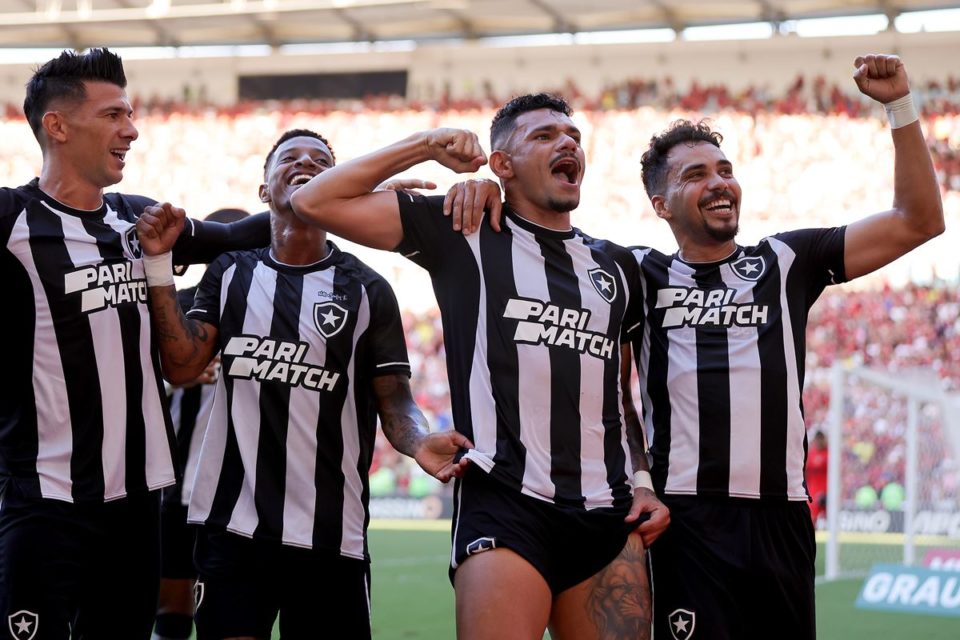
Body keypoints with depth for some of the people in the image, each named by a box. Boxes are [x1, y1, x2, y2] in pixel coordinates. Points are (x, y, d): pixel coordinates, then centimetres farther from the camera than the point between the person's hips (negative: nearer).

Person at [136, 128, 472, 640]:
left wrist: (418, 441, -19)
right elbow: (181, 367, 2)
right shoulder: (230, 274, 13)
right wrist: (160, 262, -3)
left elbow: (393, 398, 3)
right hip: (232, 525, 1)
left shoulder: (366, 290, 7)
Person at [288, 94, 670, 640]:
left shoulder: (617, 265, 21)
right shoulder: (464, 233, 7)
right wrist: (424, 147, 5)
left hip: (610, 514, 5)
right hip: (505, 506, -5)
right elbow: (314, 202, 4)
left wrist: (644, 481, 14)